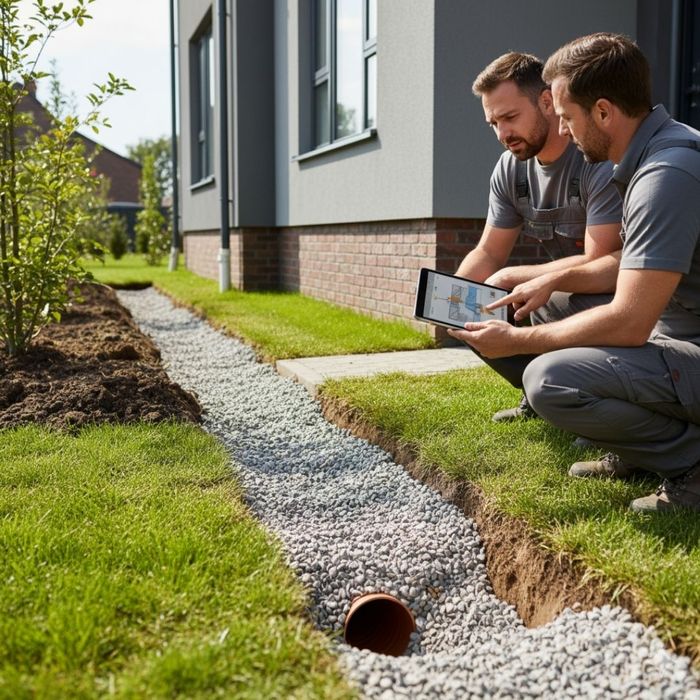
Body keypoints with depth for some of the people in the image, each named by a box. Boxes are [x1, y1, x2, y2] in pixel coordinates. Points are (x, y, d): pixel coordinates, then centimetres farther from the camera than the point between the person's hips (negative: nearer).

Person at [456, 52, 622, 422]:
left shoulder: (600, 156, -24)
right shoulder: (510, 168, -1)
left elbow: (597, 264, -28)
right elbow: (488, 254, 3)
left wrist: (509, 277, -21)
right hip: (566, 293, 7)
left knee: (548, 308, -34)